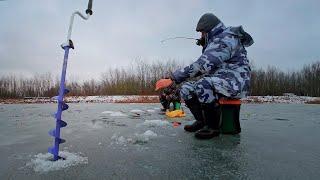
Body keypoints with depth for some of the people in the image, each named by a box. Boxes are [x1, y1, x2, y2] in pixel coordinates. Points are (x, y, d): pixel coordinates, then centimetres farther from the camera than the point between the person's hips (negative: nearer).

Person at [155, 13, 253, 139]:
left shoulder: (226, 39, -15)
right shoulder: (216, 41, 19)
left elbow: (202, 66, -27)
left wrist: (172, 79, -27)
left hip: (235, 83, -10)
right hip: (218, 82, 10)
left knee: (202, 85, -37)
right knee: (186, 88, -2)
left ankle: (213, 126, -19)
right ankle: (202, 121, 6)